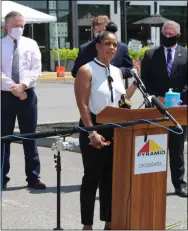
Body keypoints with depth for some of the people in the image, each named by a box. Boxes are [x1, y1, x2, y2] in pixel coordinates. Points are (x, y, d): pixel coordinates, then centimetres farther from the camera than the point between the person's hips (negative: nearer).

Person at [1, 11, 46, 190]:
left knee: (30, 137, 5)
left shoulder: (31, 44, 6)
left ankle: (33, 177, 12)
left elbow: (36, 69, -2)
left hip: (27, 95, 1)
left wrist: (23, 85, -16)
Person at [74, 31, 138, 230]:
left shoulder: (117, 71, 11)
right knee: (92, 177, -2)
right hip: (94, 127, -6)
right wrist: (92, 132, -21)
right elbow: (82, 105, -15)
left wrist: (135, 82, 5)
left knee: (110, 177, 12)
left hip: (115, 128, 6)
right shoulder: (87, 70, -9)